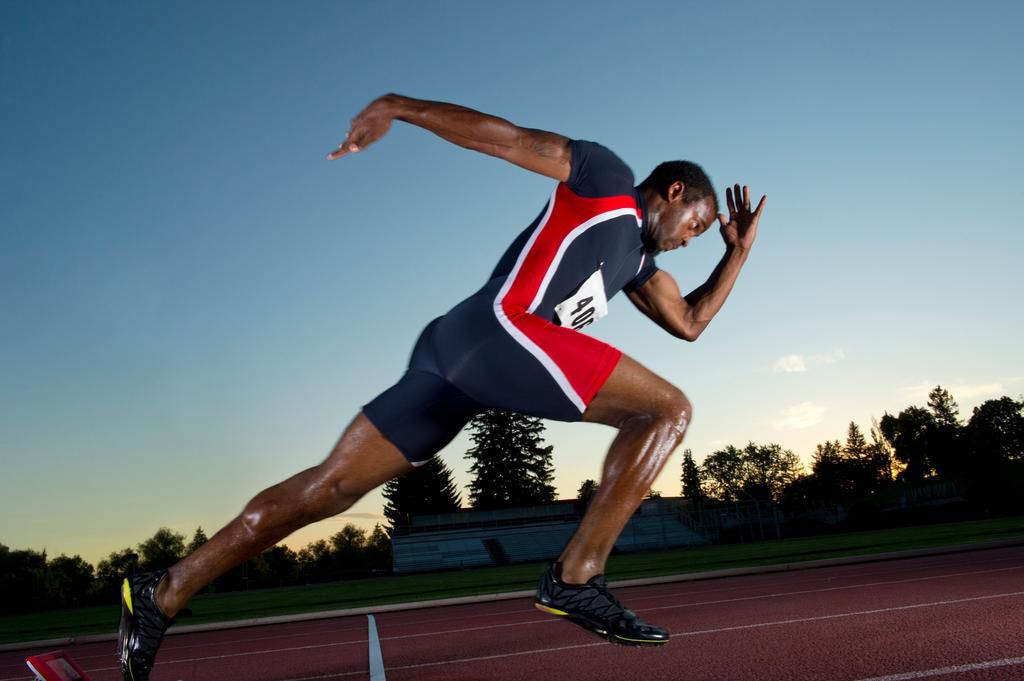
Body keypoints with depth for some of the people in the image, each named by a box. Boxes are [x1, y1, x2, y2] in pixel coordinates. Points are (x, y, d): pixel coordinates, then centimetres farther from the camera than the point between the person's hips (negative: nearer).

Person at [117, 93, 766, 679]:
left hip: (456, 351, 9)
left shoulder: (637, 256, 33)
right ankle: (577, 576, -13)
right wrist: (396, 106, -4)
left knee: (328, 487, 5)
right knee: (669, 409, -5)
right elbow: (503, 136, 3)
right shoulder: (608, 178, 9)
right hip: (499, 328, -9)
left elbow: (689, 322, 37)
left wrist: (739, 252, 34)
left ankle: (163, 593, 9)